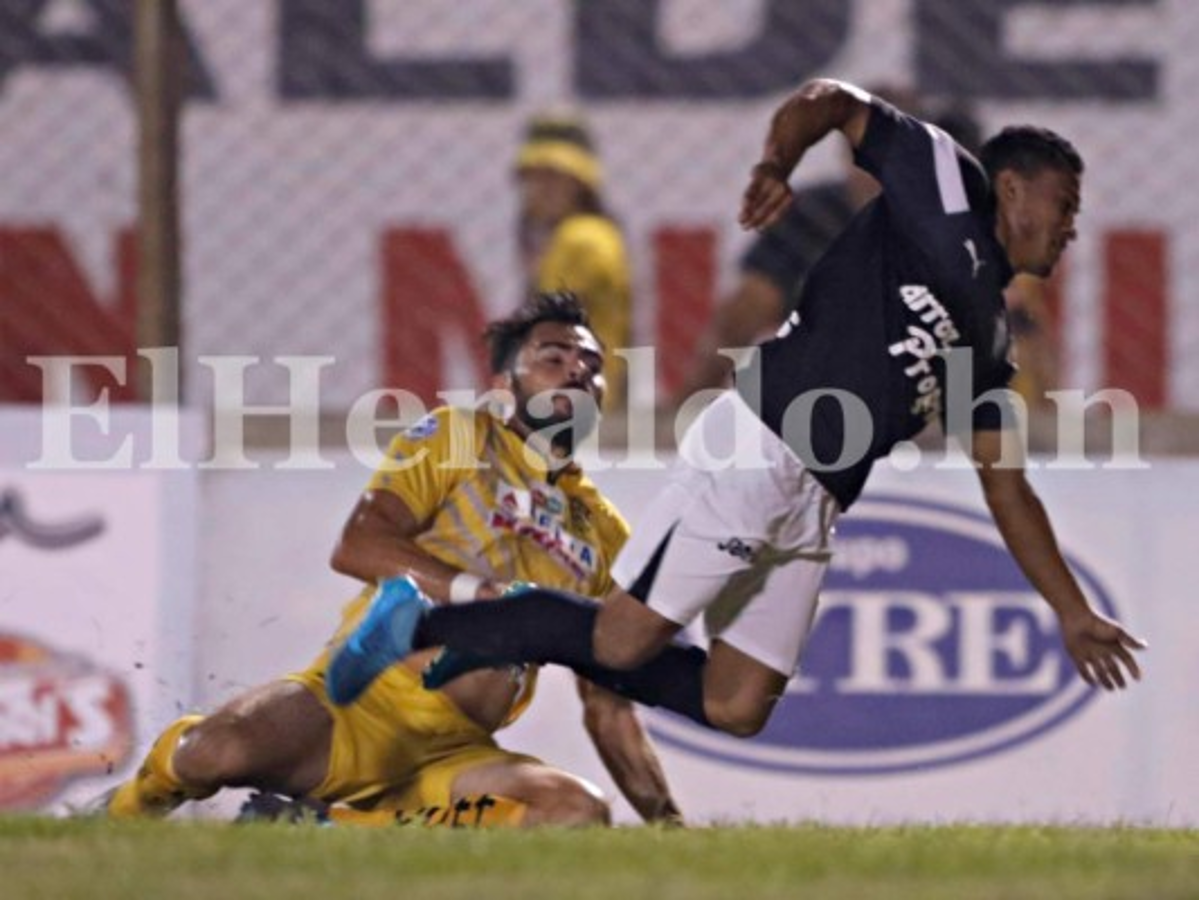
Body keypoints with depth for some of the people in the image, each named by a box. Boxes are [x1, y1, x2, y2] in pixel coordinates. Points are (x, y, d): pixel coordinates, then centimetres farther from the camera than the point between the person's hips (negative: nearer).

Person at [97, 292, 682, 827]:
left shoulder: (603, 534, 20)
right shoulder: (456, 437, 7)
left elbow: (606, 706, 21)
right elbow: (357, 546, -8)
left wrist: (665, 817, 10)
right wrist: (478, 592, -18)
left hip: (453, 752, 4)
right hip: (359, 701, -4)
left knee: (581, 812, -28)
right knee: (215, 752, -35)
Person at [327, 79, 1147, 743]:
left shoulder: (988, 341, 23)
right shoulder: (947, 185, 3)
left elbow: (1008, 490, 26)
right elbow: (832, 101, 0)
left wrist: (1074, 613, 23)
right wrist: (778, 164, -18)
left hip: (813, 508, 9)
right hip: (756, 449, -9)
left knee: (736, 710, 3)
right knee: (623, 640, -14)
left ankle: (512, 641, 15)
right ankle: (422, 624, 2)